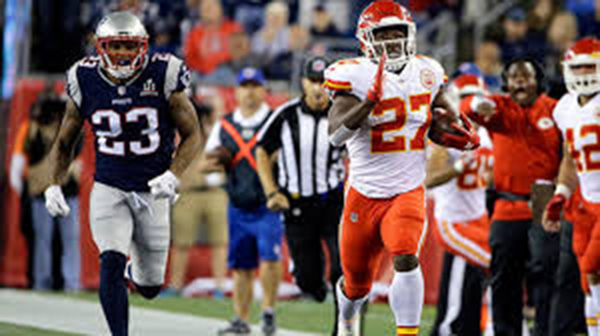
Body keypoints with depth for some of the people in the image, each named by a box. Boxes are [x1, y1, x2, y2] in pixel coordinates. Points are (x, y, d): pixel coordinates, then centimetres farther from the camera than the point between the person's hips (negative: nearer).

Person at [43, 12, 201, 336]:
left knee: (149, 287, 10)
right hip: (108, 190, 0)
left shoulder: (163, 77, -10)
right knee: (111, 264, -23)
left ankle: (136, 270, 47)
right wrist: (54, 186, -7)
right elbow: (64, 143, 8)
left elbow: (192, 135, -3)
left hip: (152, 191, 0)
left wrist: (172, 175, -20)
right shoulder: (85, 82, -5)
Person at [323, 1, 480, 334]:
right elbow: (336, 134, -24)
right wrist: (370, 101, -37)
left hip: (408, 191, 1)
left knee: (406, 259, -27)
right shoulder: (354, 76, -11)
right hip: (365, 192, -1)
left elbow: (438, 128, 16)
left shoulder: (426, 73, 2)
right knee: (357, 280, 14)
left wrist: (461, 137, -7)